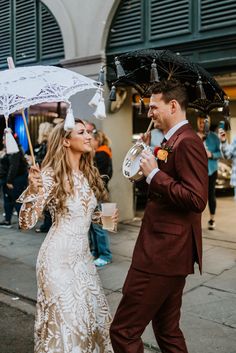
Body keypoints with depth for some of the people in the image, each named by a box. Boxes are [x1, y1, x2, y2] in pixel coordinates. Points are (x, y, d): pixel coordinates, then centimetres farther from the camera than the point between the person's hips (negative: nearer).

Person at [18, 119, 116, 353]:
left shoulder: (88, 173, 5)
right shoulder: (52, 174, -15)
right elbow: (26, 222, -18)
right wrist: (33, 190, -34)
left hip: (83, 255, 7)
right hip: (59, 257, -6)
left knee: (94, 313, 14)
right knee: (67, 319, 5)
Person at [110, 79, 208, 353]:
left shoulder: (187, 142, -16)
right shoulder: (173, 141, 15)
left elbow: (196, 199, -25)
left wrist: (154, 174, -20)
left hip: (163, 255, -11)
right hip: (167, 253, 11)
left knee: (123, 331, -3)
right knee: (168, 331, 21)